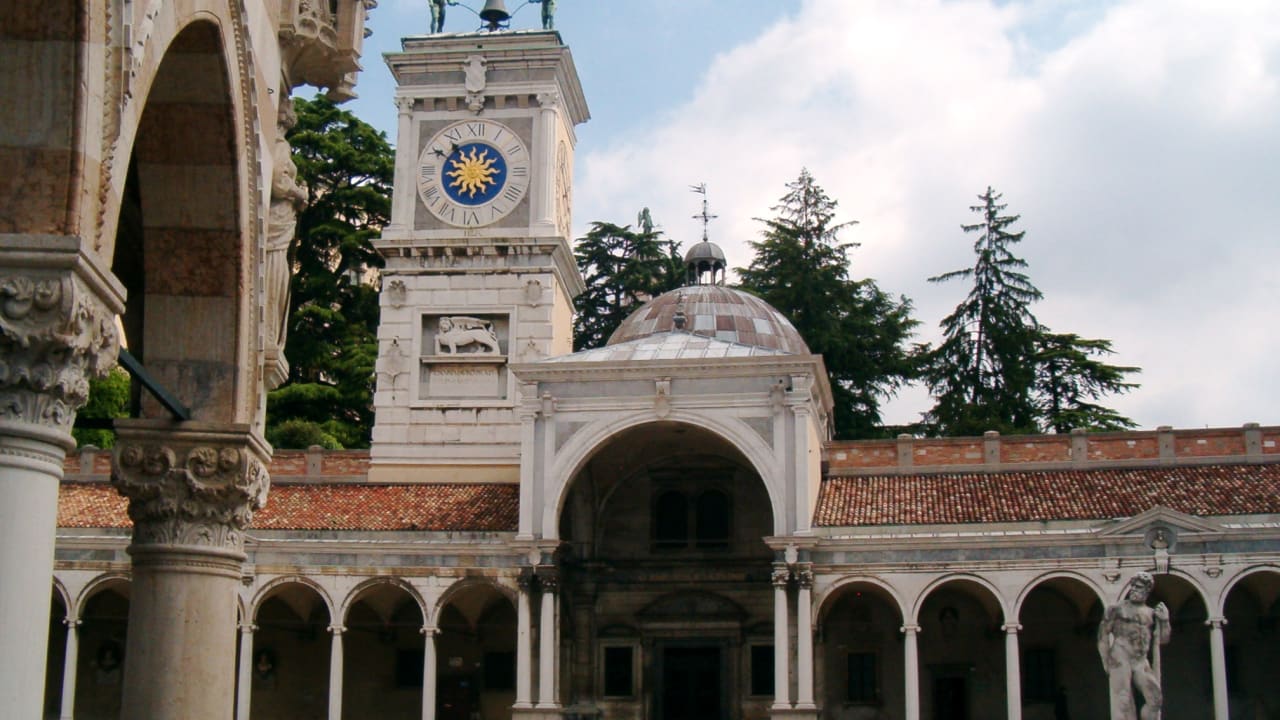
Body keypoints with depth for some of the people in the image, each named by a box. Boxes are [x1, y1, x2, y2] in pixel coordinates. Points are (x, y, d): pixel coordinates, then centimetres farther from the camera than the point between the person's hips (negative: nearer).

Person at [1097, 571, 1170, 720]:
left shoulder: (1151, 613, 15)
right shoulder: (1117, 609, 6)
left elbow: (1163, 639, 17)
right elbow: (1103, 633, 2)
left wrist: (1164, 619, 1)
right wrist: (1105, 661, -5)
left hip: (1141, 661, 4)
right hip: (1120, 657, -4)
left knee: (1155, 698, -6)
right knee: (1123, 702, -8)